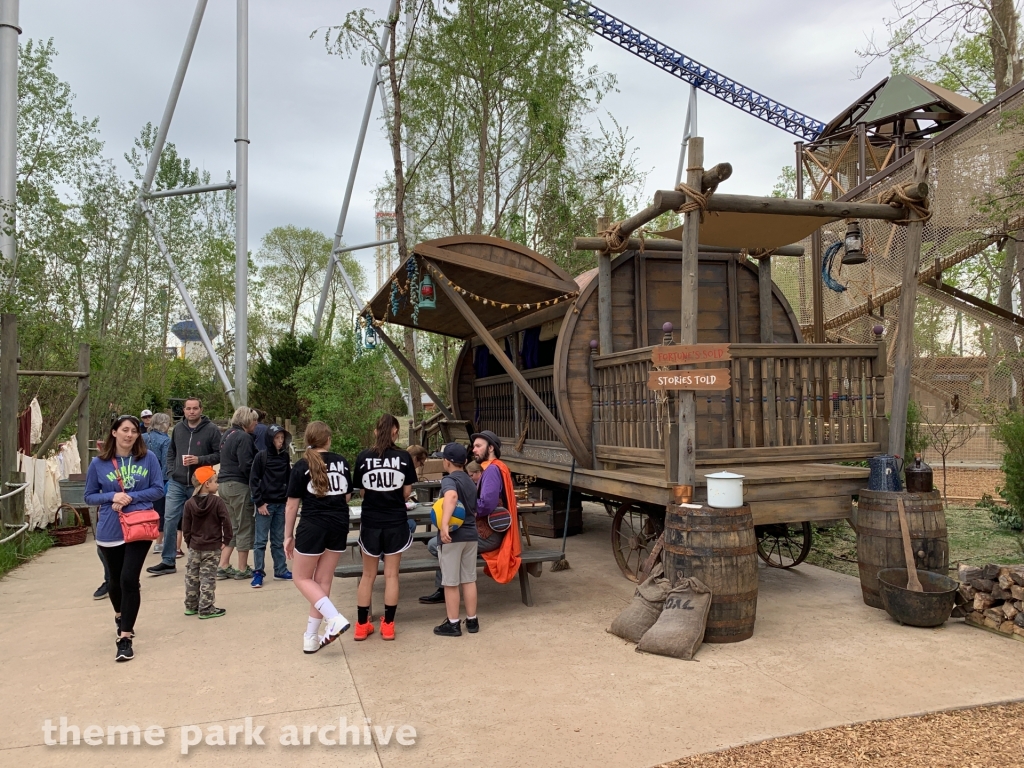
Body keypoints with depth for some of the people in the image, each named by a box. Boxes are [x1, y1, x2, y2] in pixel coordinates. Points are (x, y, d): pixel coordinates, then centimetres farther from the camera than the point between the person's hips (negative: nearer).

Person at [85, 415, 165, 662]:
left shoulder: (148, 458, -6)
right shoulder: (98, 463, -3)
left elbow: (158, 489, -3)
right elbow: (89, 496, 3)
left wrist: (132, 497, -17)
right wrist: (112, 496, -15)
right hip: (109, 531, 2)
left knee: (129, 579, -9)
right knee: (115, 580, 20)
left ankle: (125, 638, -1)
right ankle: (120, 616, 50)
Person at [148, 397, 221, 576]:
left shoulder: (211, 429, -7)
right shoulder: (178, 428, 7)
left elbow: (219, 454, -9)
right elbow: (171, 451, 19)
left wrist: (199, 460, -20)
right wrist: (172, 469, 6)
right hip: (177, 483, 4)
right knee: (170, 520, 1)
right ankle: (168, 561, 9)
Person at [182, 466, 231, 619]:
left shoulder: (189, 503, -1)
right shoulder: (217, 501, -13)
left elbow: (185, 527, 1)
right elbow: (226, 522, -15)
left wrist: (189, 542, 12)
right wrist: (226, 540, -4)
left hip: (194, 547, 4)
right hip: (213, 547, -4)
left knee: (192, 576, 16)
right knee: (208, 578, 0)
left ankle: (191, 606, 26)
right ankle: (206, 608, 2)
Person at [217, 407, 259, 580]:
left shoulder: (228, 434, 15)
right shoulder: (244, 437, -15)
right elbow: (246, 466, -21)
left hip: (225, 484, 9)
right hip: (239, 486, -9)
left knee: (232, 527, 17)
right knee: (245, 527, 2)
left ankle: (223, 566, 18)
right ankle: (242, 569, 9)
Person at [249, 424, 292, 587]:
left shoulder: (285, 456, 7)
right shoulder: (262, 456, -5)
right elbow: (253, 480, -5)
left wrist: (288, 499, 3)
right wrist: (259, 503, -9)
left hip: (281, 504, 4)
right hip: (265, 504, -4)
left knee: (279, 540, 12)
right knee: (261, 540, 1)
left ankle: (280, 570, 20)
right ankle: (258, 573, 6)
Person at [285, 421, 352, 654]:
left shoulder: (302, 465, -6)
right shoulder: (341, 462, 3)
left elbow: (292, 504, -5)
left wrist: (288, 535, 3)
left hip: (313, 526, -4)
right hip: (339, 526, 4)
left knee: (302, 579, 11)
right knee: (323, 581, 11)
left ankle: (335, 618, -7)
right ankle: (311, 638, 16)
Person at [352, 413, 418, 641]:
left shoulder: (363, 458, -5)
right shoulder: (404, 457, -6)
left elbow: (362, 491, 1)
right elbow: (407, 492, -1)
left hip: (370, 521, 1)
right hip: (396, 522, -1)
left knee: (368, 575, 13)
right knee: (391, 574, 8)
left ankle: (362, 625, 19)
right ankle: (388, 625, 14)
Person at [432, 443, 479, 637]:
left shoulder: (449, 480, -13)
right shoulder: (470, 482, 12)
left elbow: (451, 496, -36)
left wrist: (444, 524, -45)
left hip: (453, 536, -7)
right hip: (470, 535, 7)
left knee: (451, 582, 3)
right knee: (469, 579, 14)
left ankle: (453, 624, 11)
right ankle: (472, 620, 22)